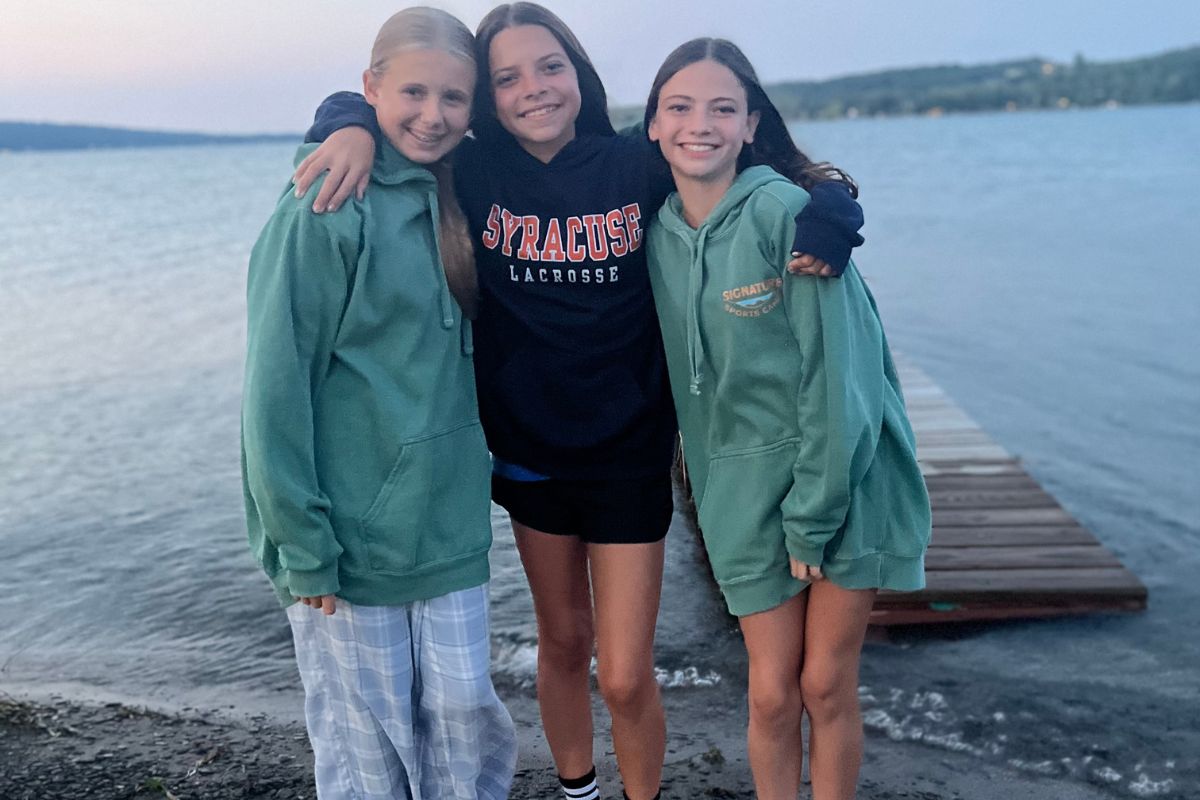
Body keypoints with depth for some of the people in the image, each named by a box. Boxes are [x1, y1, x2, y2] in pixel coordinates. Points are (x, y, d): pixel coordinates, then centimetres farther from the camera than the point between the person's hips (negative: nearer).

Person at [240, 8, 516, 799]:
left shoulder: (454, 202, 6)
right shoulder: (327, 211, -14)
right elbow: (277, 384, -15)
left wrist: (480, 470, 10)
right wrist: (304, 546, -15)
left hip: (450, 526, 6)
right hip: (350, 537, -5)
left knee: (464, 713, 12)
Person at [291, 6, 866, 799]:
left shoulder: (639, 167, -11)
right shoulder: (474, 173, -6)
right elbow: (362, 102, 2)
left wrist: (825, 213, -23)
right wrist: (356, 129, -21)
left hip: (630, 456, -2)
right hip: (529, 451, 2)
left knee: (626, 677, 2)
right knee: (563, 642, 20)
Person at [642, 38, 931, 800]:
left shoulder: (787, 210, -16)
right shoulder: (655, 231, 1)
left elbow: (835, 374, -17)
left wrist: (813, 519, -14)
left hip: (845, 476, -3)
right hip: (746, 490, 3)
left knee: (828, 683, 7)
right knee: (773, 691, 7)